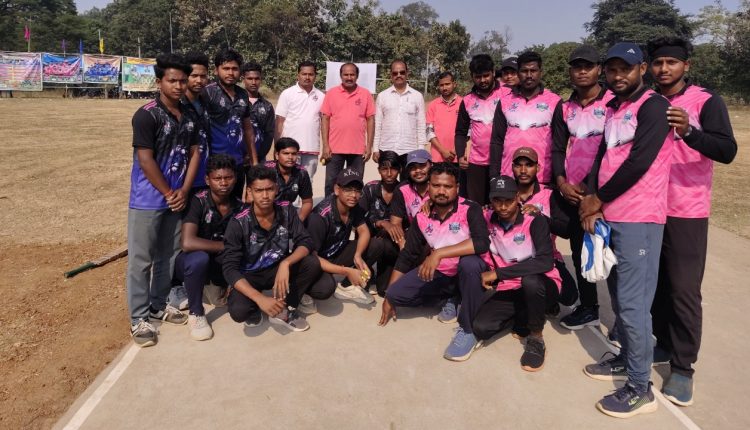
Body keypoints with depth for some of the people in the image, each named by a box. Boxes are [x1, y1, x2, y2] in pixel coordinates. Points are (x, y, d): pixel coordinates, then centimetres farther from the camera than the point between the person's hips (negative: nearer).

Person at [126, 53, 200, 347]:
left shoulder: (189, 115, 7)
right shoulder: (147, 115, -13)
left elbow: (193, 154, 7)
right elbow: (145, 160, -16)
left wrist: (184, 191, -4)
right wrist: (169, 194, -12)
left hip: (178, 197, 6)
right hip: (148, 200, -6)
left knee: (168, 255, 15)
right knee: (141, 259, 1)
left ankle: (159, 305, 30)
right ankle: (139, 318, 12)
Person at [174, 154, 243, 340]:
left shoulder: (239, 206, -7)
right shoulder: (198, 202, -21)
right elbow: (188, 243, -34)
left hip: (221, 263, 5)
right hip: (190, 263, -4)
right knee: (199, 258, -37)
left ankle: (219, 286, 11)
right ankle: (196, 314, -14)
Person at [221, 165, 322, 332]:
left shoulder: (287, 211, -12)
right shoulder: (239, 223, -21)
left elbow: (305, 243, -14)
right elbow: (229, 268, -25)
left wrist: (285, 263, -36)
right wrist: (260, 298, -37)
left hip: (278, 269, 3)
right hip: (249, 275, -3)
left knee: (312, 264, -24)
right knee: (238, 310, -33)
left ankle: (285, 309, -4)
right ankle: (255, 307, 6)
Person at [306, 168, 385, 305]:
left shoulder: (354, 206, -9)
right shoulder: (320, 217, -30)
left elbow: (364, 231, -3)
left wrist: (358, 255, -25)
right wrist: (347, 271, -31)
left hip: (338, 253, 7)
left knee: (377, 244, -12)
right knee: (325, 287, -38)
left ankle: (347, 287, -1)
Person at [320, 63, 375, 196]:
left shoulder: (365, 94, 4)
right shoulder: (331, 93, 3)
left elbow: (370, 120, 4)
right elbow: (325, 119, 2)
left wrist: (369, 146, -2)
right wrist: (325, 145, -5)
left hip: (358, 150, 0)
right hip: (335, 149, 0)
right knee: (331, 183, 4)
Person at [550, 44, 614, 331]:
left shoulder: (613, 102, -3)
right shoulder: (564, 108, 11)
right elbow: (557, 148, 9)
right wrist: (562, 183, -5)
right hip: (572, 193, 5)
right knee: (579, 251, 12)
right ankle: (588, 308, 26)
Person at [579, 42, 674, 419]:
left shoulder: (653, 106, -8)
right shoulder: (613, 108, 17)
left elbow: (639, 162, -18)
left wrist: (599, 199, -9)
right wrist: (591, 198, -2)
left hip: (638, 218, -8)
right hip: (610, 214, 8)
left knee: (632, 301, -6)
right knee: (618, 293, 16)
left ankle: (640, 388, 6)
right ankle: (627, 360, 31)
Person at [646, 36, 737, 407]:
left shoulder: (706, 102, -6)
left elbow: (727, 151, -17)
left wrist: (689, 132, -34)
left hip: (686, 212, -4)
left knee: (683, 290, -1)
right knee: (655, 283, 13)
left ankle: (682, 367, 9)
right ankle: (664, 343, 30)